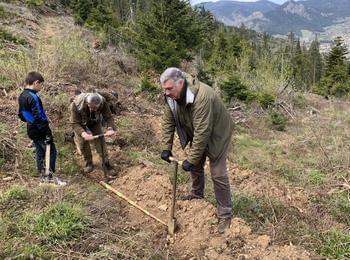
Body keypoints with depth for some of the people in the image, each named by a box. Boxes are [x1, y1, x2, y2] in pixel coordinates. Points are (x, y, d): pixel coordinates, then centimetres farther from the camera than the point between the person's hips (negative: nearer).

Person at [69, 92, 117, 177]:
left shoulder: (102, 102, -36)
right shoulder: (76, 105, -42)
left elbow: (108, 117, -28)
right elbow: (75, 123, -36)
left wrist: (110, 128, -48)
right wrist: (83, 133, -54)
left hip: (94, 122, 1)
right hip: (80, 123, -1)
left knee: (100, 140, -6)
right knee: (82, 142, -7)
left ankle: (106, 164, 4)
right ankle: (88, 163, 14)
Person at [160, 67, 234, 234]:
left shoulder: (201, 97, -40)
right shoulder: (172, 95, -15)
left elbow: (202, 132, -38)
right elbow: (168, 122, -5)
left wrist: (191, 159, -32)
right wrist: (166, 148, -8)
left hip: (216, 134, -7)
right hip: (197, 134, 8)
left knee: (218, 175, -5)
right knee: (196, 165, 20)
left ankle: (225, 215, 7)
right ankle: (197, 194, 45)